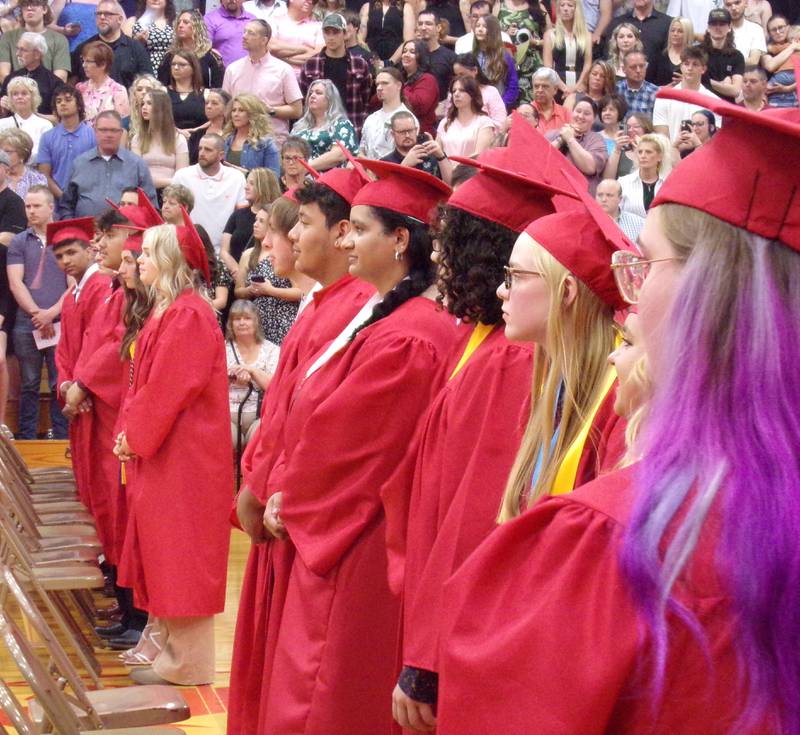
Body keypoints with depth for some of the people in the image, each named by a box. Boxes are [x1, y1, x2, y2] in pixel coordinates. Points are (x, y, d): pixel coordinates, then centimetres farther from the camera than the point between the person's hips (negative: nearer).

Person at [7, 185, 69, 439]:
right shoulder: (18, 242, 9)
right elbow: (15, 284, 1)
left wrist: (51, 313, -10)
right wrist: (36, 313, -10)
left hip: (60, 324, -1)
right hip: (26, 325, 2)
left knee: (60, 384, -1)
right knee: (29, 385, 7)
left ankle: (62, 437, 7)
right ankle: (26, 438, 13)